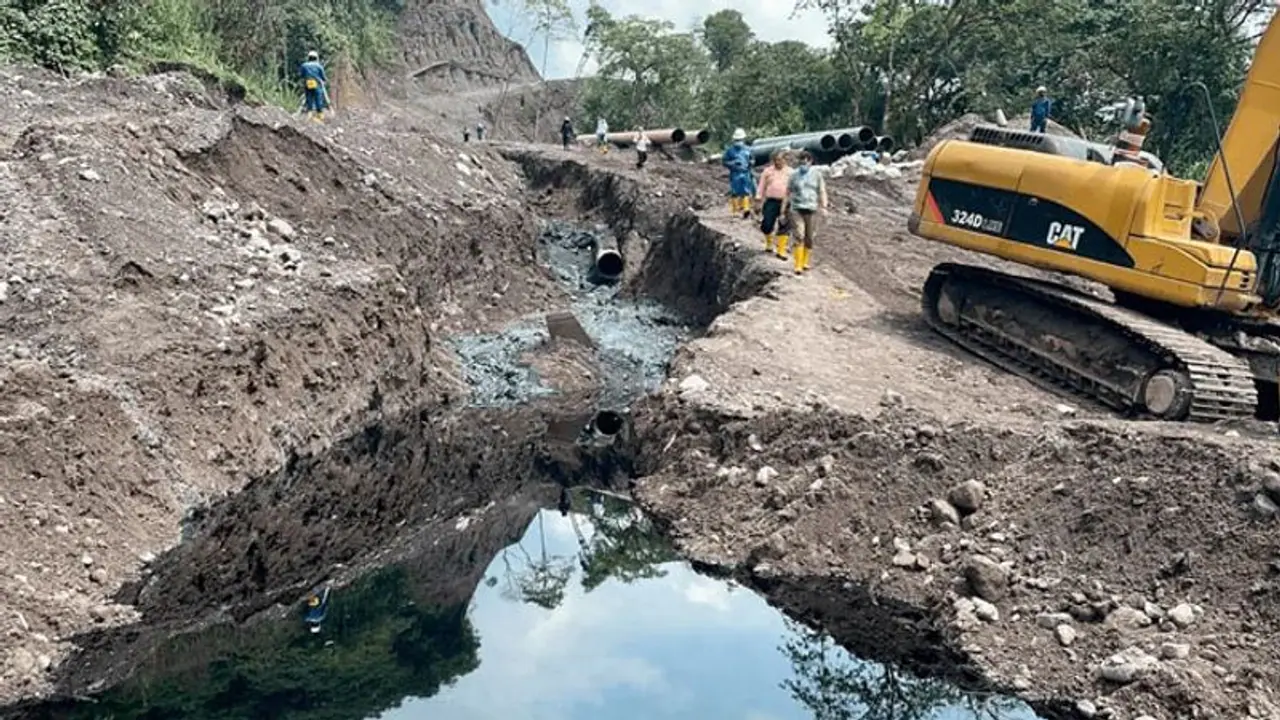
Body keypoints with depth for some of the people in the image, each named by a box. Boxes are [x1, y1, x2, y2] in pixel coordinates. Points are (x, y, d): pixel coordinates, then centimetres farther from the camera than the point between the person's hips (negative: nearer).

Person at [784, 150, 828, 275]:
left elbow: (822, 191, 7)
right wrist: (786, 207, 13)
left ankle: (805, 262, 25)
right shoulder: (794, 174, 6)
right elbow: (788, 191, 14)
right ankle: (798, 265, -13)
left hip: (811, 209, 1)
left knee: (809, 238, 7)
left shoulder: (817, 174, 4)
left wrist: (823, 206, -2)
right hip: (796, 209, -1)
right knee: (799, 237, -12)